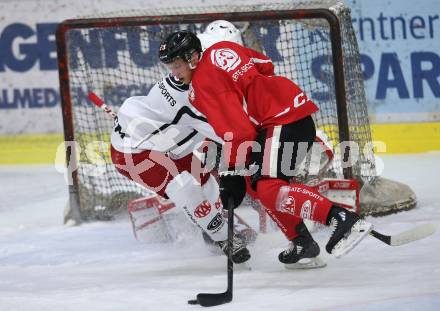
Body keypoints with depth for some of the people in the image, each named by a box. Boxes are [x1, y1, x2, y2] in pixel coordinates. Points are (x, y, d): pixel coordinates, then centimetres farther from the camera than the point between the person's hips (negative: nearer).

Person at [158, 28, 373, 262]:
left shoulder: (203, 83, -12)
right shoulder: (220, 49, 14)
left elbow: (237, 131, -18)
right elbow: (265, 65, 25)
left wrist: (232, 174, -12)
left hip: (286, 122, -11)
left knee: (269, 187, -20)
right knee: (261, 183, 17)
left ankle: (343, 220, -30)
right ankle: (301, 241, 17)